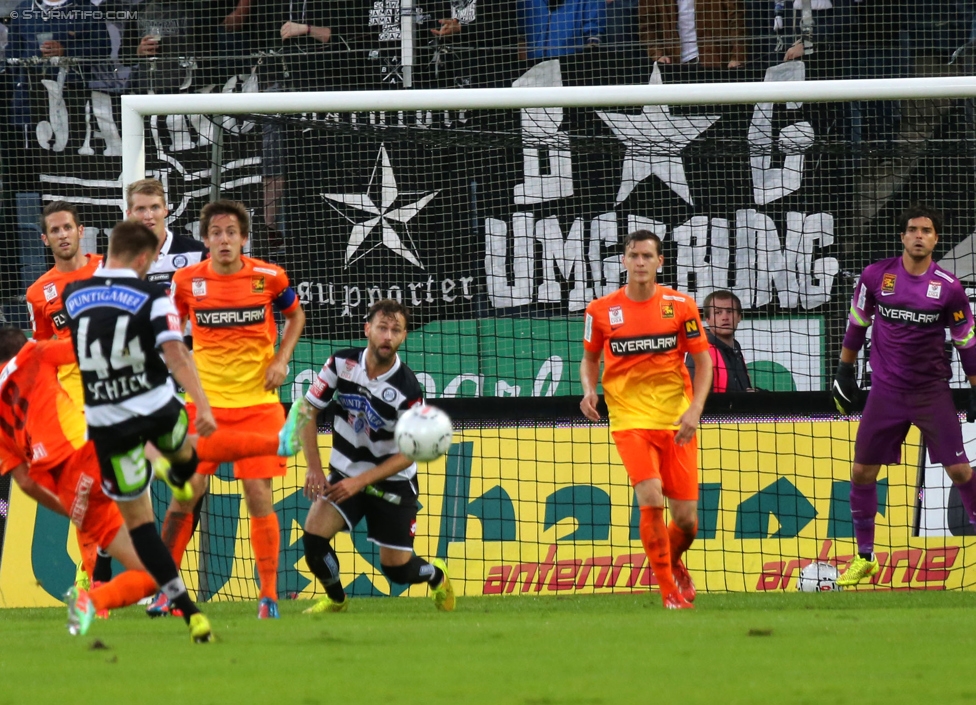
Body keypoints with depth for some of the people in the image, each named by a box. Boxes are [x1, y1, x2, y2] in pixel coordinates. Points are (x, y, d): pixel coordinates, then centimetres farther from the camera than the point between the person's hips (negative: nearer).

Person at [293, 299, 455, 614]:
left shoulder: (408, 389, -21)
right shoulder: (341, 363, -12)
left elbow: (408, 454, -15)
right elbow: (306, 409, -4)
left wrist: (360, 482, -22)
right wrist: (314, 468, -11)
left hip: (392, 483, -2)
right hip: (344, 475, 2)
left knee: (397, 569, -1)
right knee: (314, 533, -20)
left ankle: (435, 573, 36)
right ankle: (335, 599, 8)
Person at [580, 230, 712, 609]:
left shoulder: (681, 306, 0)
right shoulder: (601, 310, 1)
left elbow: (703, 361, 4)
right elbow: (590, 357, 16)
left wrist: (694, 410, -9)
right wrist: (589, 389, -5)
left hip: (676, 420, 1)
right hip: (630, 418, -1)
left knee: (687, 520, 1)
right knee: (651, 499, -22)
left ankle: (673, 561, 36)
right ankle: (669, 591, -10)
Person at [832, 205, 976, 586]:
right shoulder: (875, 276, -4)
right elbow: (857, 323, 11)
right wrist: (844, 370, 14)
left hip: (932, 393, -2)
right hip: (886, 391, 2)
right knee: (862, 471, 2)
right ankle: (865, 558, 16)